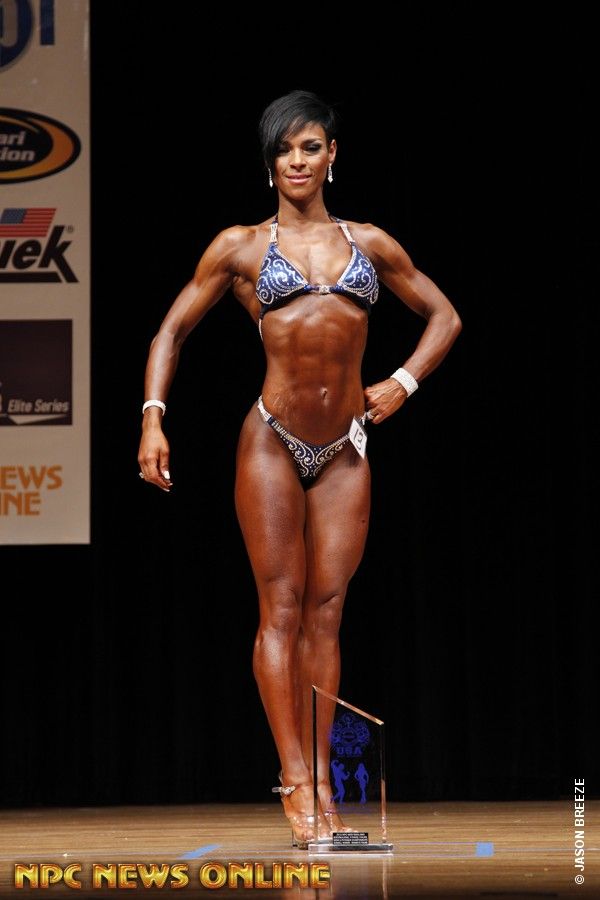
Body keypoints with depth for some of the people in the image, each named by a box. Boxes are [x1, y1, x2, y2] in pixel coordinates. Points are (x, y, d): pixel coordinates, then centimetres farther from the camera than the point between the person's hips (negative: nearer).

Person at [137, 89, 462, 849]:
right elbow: (172, 331, 8)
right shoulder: (240, 247, 5)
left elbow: (443, 316, 20)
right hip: (272, 442, -2)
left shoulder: (370, 243, 11)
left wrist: (403, 383, 5)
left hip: (345, 450, 2)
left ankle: (321, 782, 6)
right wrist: (152, 419, -4)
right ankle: (296, 782, -3)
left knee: (326, 613, 3)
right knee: (281, 610, -4)